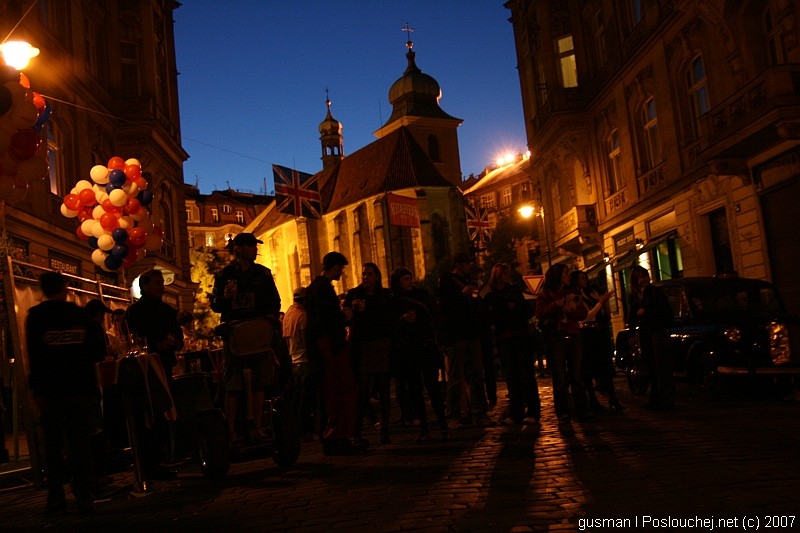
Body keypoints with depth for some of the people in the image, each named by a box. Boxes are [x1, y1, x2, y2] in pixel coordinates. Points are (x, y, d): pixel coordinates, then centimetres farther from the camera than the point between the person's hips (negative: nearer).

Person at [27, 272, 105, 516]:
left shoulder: (36, 315, 1)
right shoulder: (79, 313, 5)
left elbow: (34, 356, -7)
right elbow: (98, 351, 5)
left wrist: (37, 391, -7)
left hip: (51, 389, -1)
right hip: (82, 388, 1)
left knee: (53, 445, 8)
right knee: (81, 443, 3)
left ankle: (56, 498, 7)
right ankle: (83, 497, -1)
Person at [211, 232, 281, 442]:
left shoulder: (263, 273, 14)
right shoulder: (225, 274, 7)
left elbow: (275, 301, 10)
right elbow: (215, 305, 5)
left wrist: (270, 319, -8)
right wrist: (225, 297, -17)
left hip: (260, 332, 2)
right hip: (235, 334, -2)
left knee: (259, 383, 1)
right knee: (233, 386, -4)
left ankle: (258, 427, 7)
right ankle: (232, 431, 0)